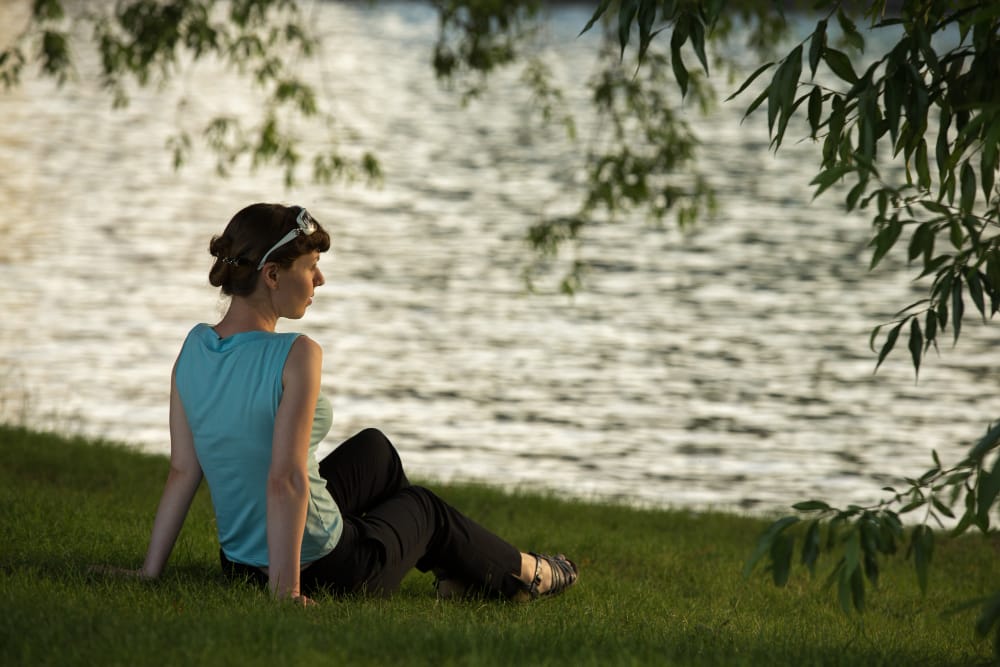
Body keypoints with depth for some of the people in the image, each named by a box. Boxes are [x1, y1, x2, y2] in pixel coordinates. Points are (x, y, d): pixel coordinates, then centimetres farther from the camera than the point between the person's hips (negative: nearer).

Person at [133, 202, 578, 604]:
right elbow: (285, 480, -30)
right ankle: (518, 573, 54)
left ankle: (451, 572, 54)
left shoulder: (194, 347, -5)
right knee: (421, 507, 26)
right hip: (323, 571, -7)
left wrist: (151, 571, 2)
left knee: (373, 449, 31)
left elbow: (182, 471, -2)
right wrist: (285, 589, -28)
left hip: (239, 565, 7)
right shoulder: (295, 356, -25)